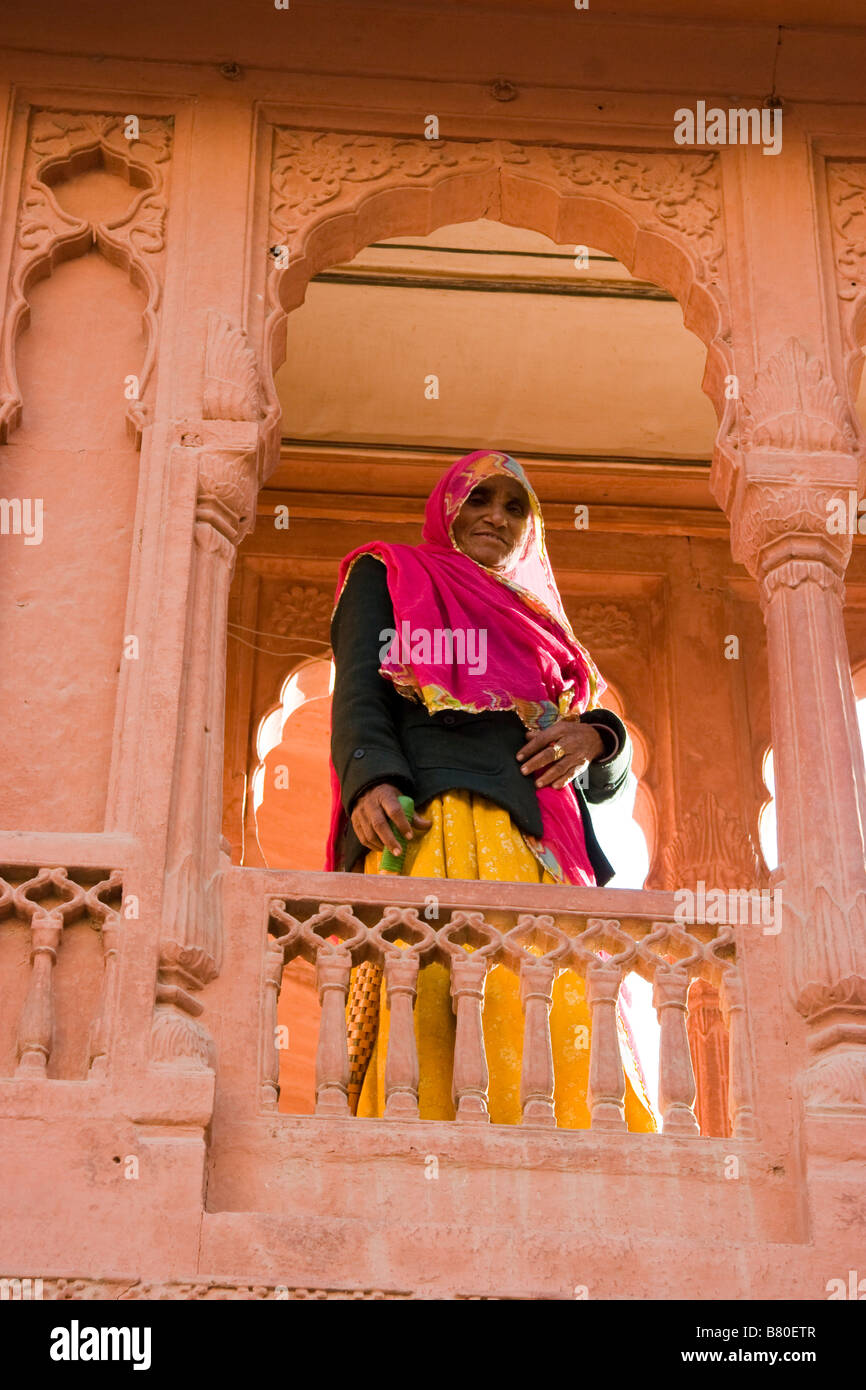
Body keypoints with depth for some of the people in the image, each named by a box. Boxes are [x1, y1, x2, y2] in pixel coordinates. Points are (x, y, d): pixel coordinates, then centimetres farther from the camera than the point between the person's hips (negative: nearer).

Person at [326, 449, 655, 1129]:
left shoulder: (539, 627, 36)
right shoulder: (388, 576, 25)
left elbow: (609, 783, 28)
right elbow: (358, 691, 6)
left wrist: (597, 738, 3)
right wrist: (372, 778, -16)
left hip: (540, 845, 4)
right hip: (434, 821, -4)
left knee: (566, 1024, -18)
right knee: (440, 1021, -26)